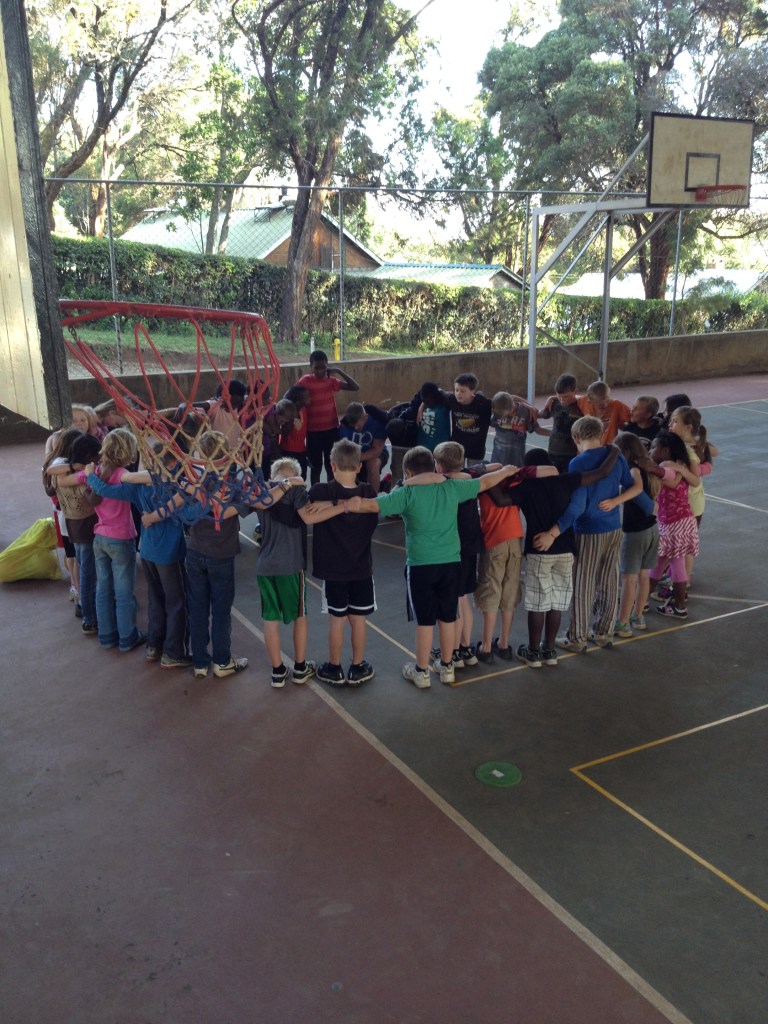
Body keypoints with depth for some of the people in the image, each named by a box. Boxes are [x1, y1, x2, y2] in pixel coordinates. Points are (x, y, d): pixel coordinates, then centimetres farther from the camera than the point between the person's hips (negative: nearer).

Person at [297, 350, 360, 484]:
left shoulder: (332, 380, 1)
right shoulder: (305, 381, -11)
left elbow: (355, 387, -3)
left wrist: (339, 371, -9)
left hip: (332, 429, 4)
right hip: (313, 431, -3)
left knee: (331, 464, 14)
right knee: (316, 466, 7)